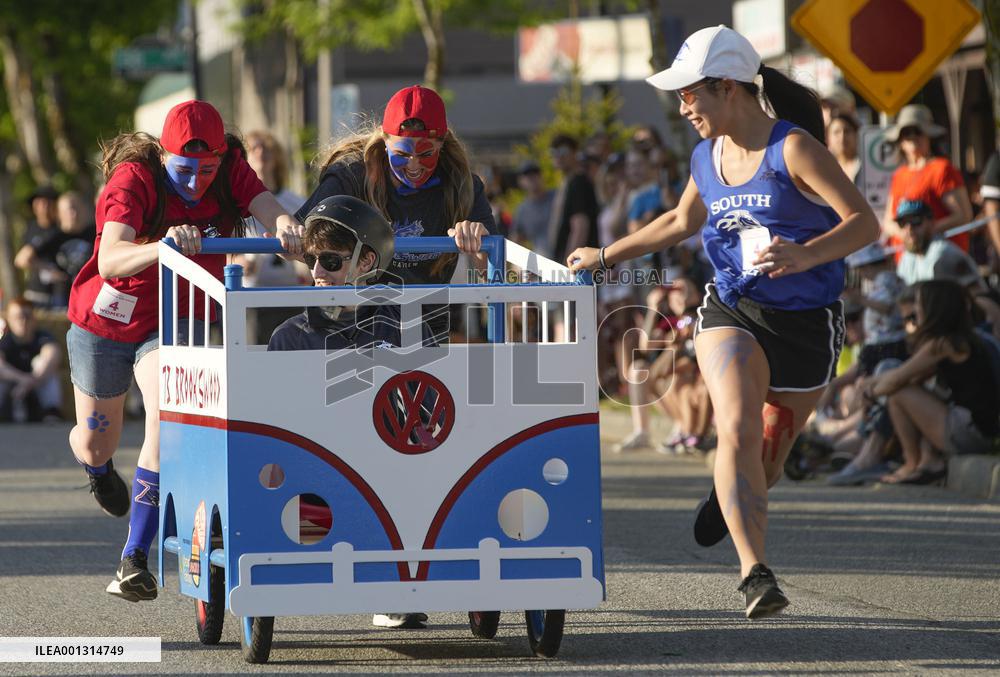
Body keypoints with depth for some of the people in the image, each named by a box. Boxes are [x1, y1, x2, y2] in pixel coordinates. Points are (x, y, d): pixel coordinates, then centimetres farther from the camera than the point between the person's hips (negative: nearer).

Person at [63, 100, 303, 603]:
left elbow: (267, 207, -34)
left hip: (175, 324, 1)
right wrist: (162, 246, -63)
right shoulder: (133, 179, -28)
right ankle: (98, 469, 55)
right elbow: (110, 262, -43)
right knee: (95, 444, 13)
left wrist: (285, 224, -58)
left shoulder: (231, 173, -16)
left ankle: (134, 559, -20)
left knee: (168, 411, -26)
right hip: (105, 322, -1)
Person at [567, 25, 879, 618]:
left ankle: (729, 497, 49)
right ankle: (755, 573, -27)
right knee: (737, 431, -23)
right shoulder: (707, 158, 5)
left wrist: (803, 257, -35)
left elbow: (864, 223, -19)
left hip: (806, 322, -3)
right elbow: (682, 221, 25)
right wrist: (607, 256, 25)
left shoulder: (794, 149, -15)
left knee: (768, 457, 12)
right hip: (731, 312, 3)